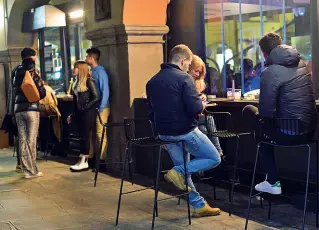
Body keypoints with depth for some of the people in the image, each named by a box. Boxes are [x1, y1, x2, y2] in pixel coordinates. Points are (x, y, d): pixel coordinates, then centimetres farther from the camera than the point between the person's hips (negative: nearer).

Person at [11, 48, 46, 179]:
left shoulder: (17, 73, 11)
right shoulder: (33, 73, -4)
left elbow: (13, 93, 13)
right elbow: (42, 93, -3)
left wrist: (13, 110, 16)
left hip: (18, 109, 5)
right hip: (31, 108, -5)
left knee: (22, 140, 5)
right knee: (31, 140, -3)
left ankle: (27, 170, 6)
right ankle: (32, 171, -2)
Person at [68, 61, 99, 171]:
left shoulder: (89, 81, -9)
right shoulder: (78, 82, 14)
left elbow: (96, 98, -14)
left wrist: (85, 107, -17)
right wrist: (72, 114, 17)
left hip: (88, 113, -8)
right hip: (79, 113, 8)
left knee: (85, 136, -6)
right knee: (82, 137, 8)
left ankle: (84, 162, -2)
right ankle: (82, 161, 11)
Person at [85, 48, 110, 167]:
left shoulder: (100, 72, -12)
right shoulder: (93, 72, 12)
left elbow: (105, 91, -16)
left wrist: (100, 108, -18)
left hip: (101, 108, -8)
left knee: (100, 134, -5)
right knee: (92, 134, 12)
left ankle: (102, 160, 0)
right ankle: (90, 158, 20)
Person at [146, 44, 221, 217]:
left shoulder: (152, 81, 7)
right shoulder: (184, 78, -14)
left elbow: (151, 112, 12)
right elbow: (195, 108, -22)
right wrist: (202, 105, -1)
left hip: (164, 134, 7)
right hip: (185, 132, -7)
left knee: (183, 169, 19)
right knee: (214, 158, 8)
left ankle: (199, 205, 22)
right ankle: (178, 171, -6)